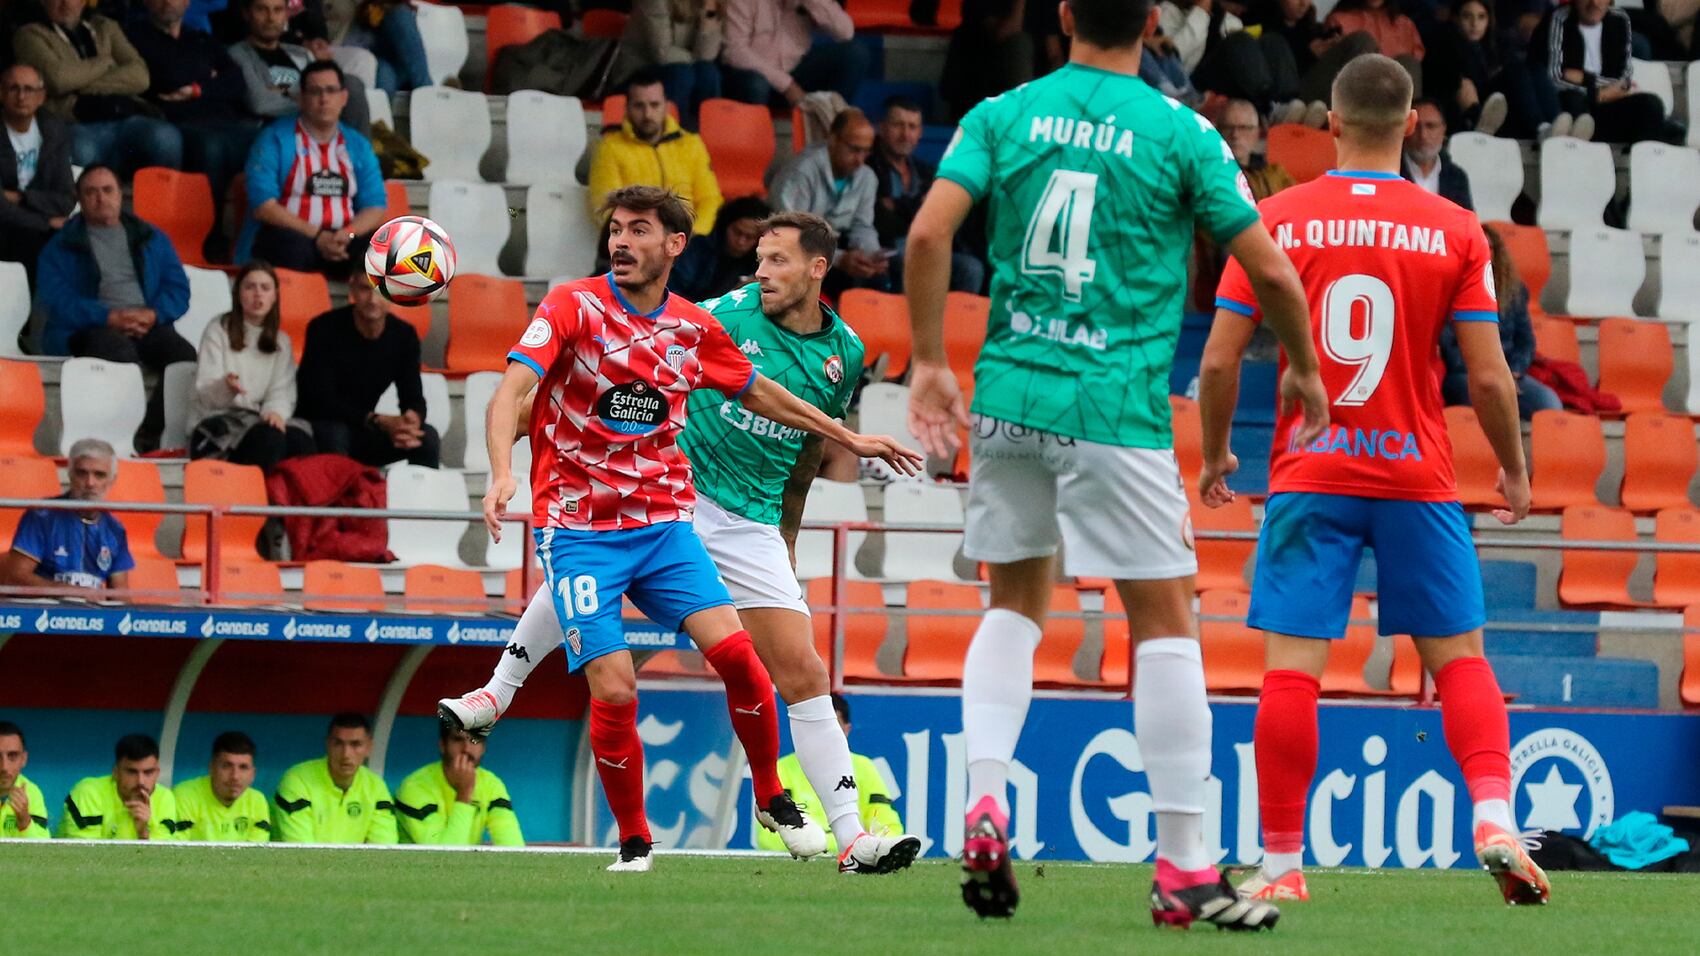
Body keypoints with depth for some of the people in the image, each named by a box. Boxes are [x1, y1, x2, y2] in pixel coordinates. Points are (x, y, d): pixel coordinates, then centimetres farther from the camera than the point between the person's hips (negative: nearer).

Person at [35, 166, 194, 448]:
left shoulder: (152, 239, 21)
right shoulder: (61, 246, 11)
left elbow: (178, 288, 13)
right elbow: (55, 298, -3)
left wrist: (153, 315, -10)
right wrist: (110, 318, -16)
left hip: (148, 326, 3)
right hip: (89, 329, -3)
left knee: (186, 358, -28)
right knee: (120, 350, -39)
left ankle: (148, 436, -26)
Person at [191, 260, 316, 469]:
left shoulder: (280, 341, 16)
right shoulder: (218, 332, 3)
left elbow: (282, 393, 6)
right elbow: (205, 394, -6)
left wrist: (275, 411, -20)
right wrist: (226, 387, -31)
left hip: (258, 420, 4)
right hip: (218, 422, -4)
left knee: (301, 440, -31)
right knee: (268, 437, -37)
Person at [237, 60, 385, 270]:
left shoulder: (358, 146, 16)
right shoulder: (274, 140, 2)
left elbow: (376, 208, 10)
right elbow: (263, 207, -8)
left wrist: (348, 235, -13)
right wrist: (317, 236, -17)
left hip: (342, 242, 4)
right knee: (290, 243, -40)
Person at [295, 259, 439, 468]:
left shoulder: (404, 336, -3)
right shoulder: (325, 329, -18)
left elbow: (413, 399, -3)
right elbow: (321, 401, -21)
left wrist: (413, 420, -30)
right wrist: (379, 422, -33)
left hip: (363, 432, 4)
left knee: (428, 438, -18)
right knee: (334, 434, -38)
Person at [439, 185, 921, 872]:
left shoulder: (696, 329, 6)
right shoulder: (573, 306, -7)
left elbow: (757, 393, 24)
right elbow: (511, 393, -19)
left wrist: (850, 439, 30)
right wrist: (503, 474, -37)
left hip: (664, 524, 3)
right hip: (579, 527, -3)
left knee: (733, 650, -16)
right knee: (614, 690, -15)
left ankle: (773, 800, 7)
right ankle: (633, 842, 7)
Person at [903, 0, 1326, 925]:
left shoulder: (1002, 116, 5)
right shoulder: (1180, 132, -3)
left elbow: (928, 234, -6)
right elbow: (1269, 269, -3)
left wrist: (929, 363, 4)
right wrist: (1303, 368, 14)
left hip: (1007, 397, 4)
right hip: (1115, 408, -3)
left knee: (1014, 603, 18)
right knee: (1165, 621, 3)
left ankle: (983, 803, -2)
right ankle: (1182, 866, 2)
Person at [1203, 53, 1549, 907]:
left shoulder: (1275, 221, -1)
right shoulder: (1454, 230, -2)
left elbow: (1218, 361, -1)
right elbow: (1489, 377, -3)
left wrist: (1214, 453, 15)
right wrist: (1514, 469, 13)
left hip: (1308, 477, 0)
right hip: (1417, 476, 0)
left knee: (1291, 671, -1)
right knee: (1458, 657, 10)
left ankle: (1282, 862, -1)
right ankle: (1495, 820, -8)